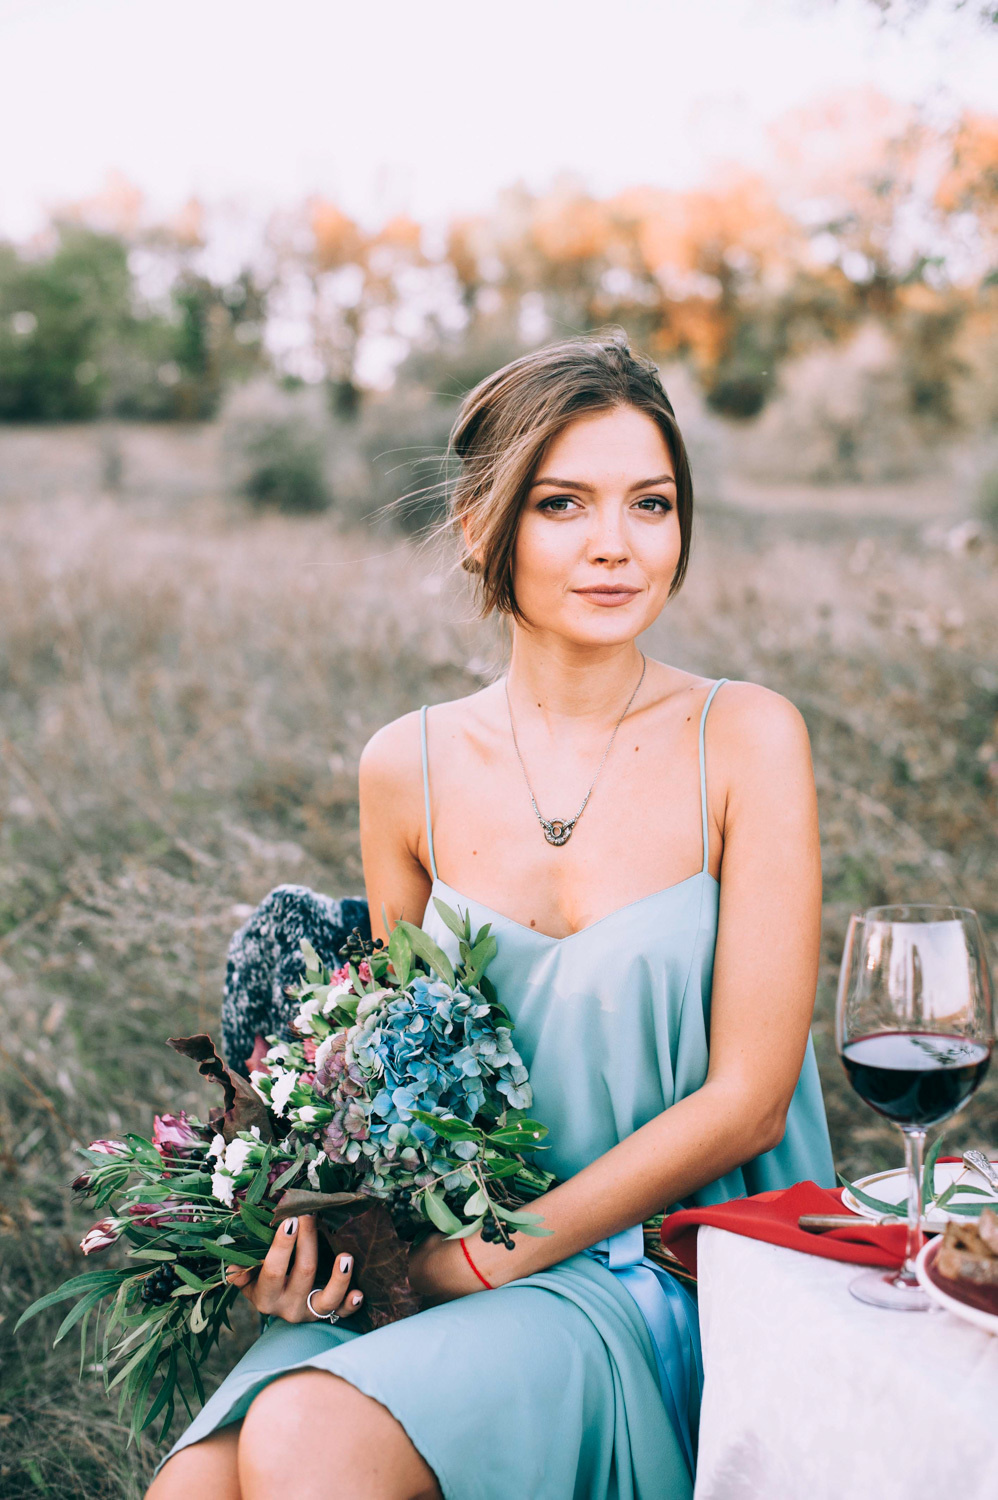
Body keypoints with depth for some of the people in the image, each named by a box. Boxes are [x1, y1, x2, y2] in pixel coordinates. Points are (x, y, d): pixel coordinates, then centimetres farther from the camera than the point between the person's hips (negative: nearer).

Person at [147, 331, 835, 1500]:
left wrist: (503, 1256, -12)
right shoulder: (408, 769, 1)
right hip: (445, 1261, 3)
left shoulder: (745, 740, -8)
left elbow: (747, 1098, -9)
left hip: (668, 1273, -2)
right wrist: (320, 1220, -7)